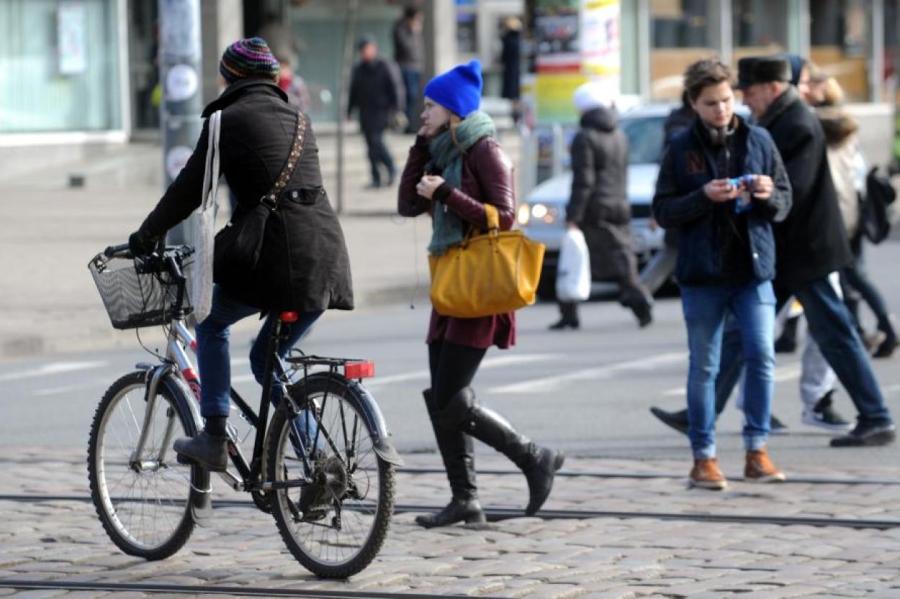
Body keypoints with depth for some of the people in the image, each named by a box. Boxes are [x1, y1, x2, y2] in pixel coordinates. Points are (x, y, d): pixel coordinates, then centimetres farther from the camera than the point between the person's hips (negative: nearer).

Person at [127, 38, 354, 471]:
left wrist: (145, 237, 14)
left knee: (212, 324, 19)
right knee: (268, 358, 21)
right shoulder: (295, 119, 20)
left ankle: (214, 439, 10)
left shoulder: (230, 120, 0)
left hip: (276, 257, -6)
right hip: (324, 258, 6)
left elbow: (190, 188, 1)